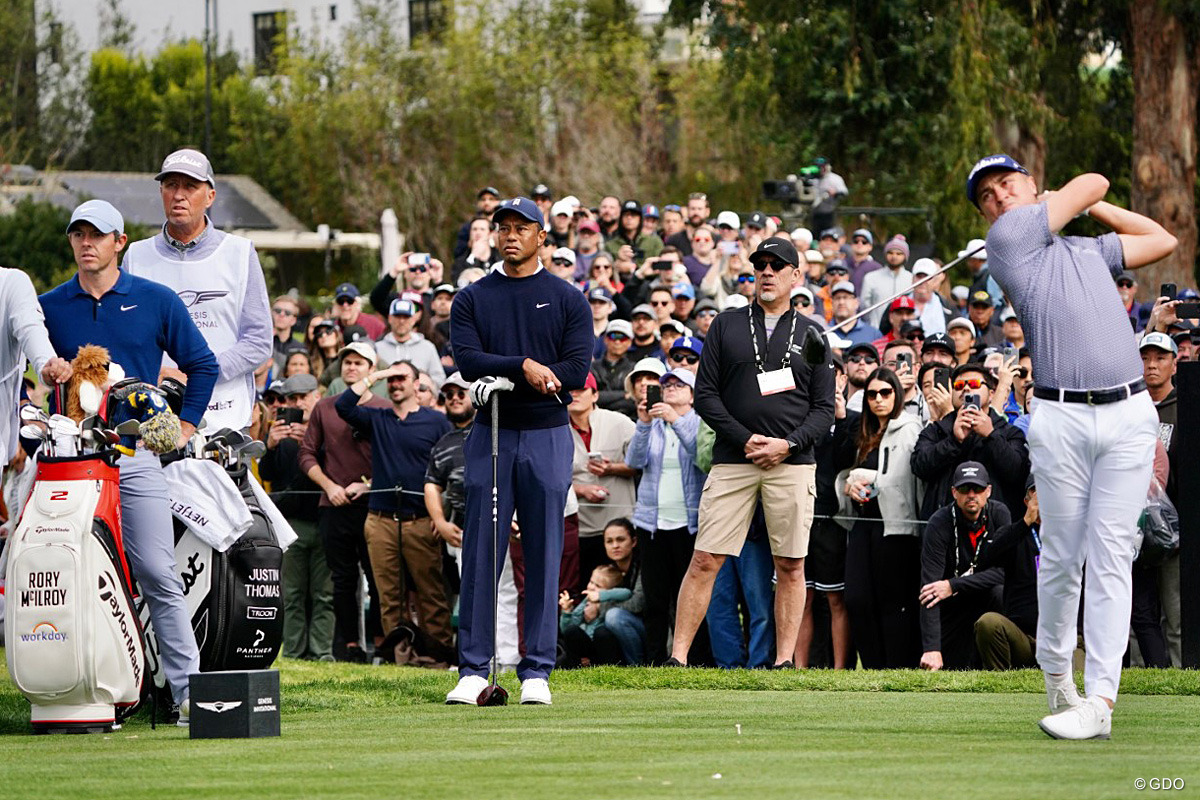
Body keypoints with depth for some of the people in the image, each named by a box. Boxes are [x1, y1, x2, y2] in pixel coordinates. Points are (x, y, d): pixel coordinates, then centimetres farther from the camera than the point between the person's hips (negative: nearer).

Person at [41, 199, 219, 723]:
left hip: (136, 457, -1)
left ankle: (187, 688, -6)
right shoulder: (49, 307, 11)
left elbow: (202, 365, 14)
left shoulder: (156, 301, 8)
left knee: (158, 577, -6)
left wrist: (184, 426, 7)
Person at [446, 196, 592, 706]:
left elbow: (577, 370, -6)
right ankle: (473, 670, 1)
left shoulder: (568, 300, 6)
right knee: (480, 554, -2)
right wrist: (526, 367, -20)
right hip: (490, 435, 1)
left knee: (544, 557, -1)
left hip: (547, 436, -1)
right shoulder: (471, 299, 9)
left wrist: (503, 381, -13)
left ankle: (537, 671, 3)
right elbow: (468, 361, -5)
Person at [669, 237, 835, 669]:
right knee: (705, 560, -6)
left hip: (792, 463, 1)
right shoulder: (726, 326, 11)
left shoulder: (812, 334, 11)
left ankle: (785, 660, 4)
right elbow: (705, 394, 5)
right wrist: (745, 440, -8)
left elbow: (824, 408, 7)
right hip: (733, 461, 0)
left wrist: (788, 445, -10)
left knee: (790, 565, 0)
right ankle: (678, 656, -7)